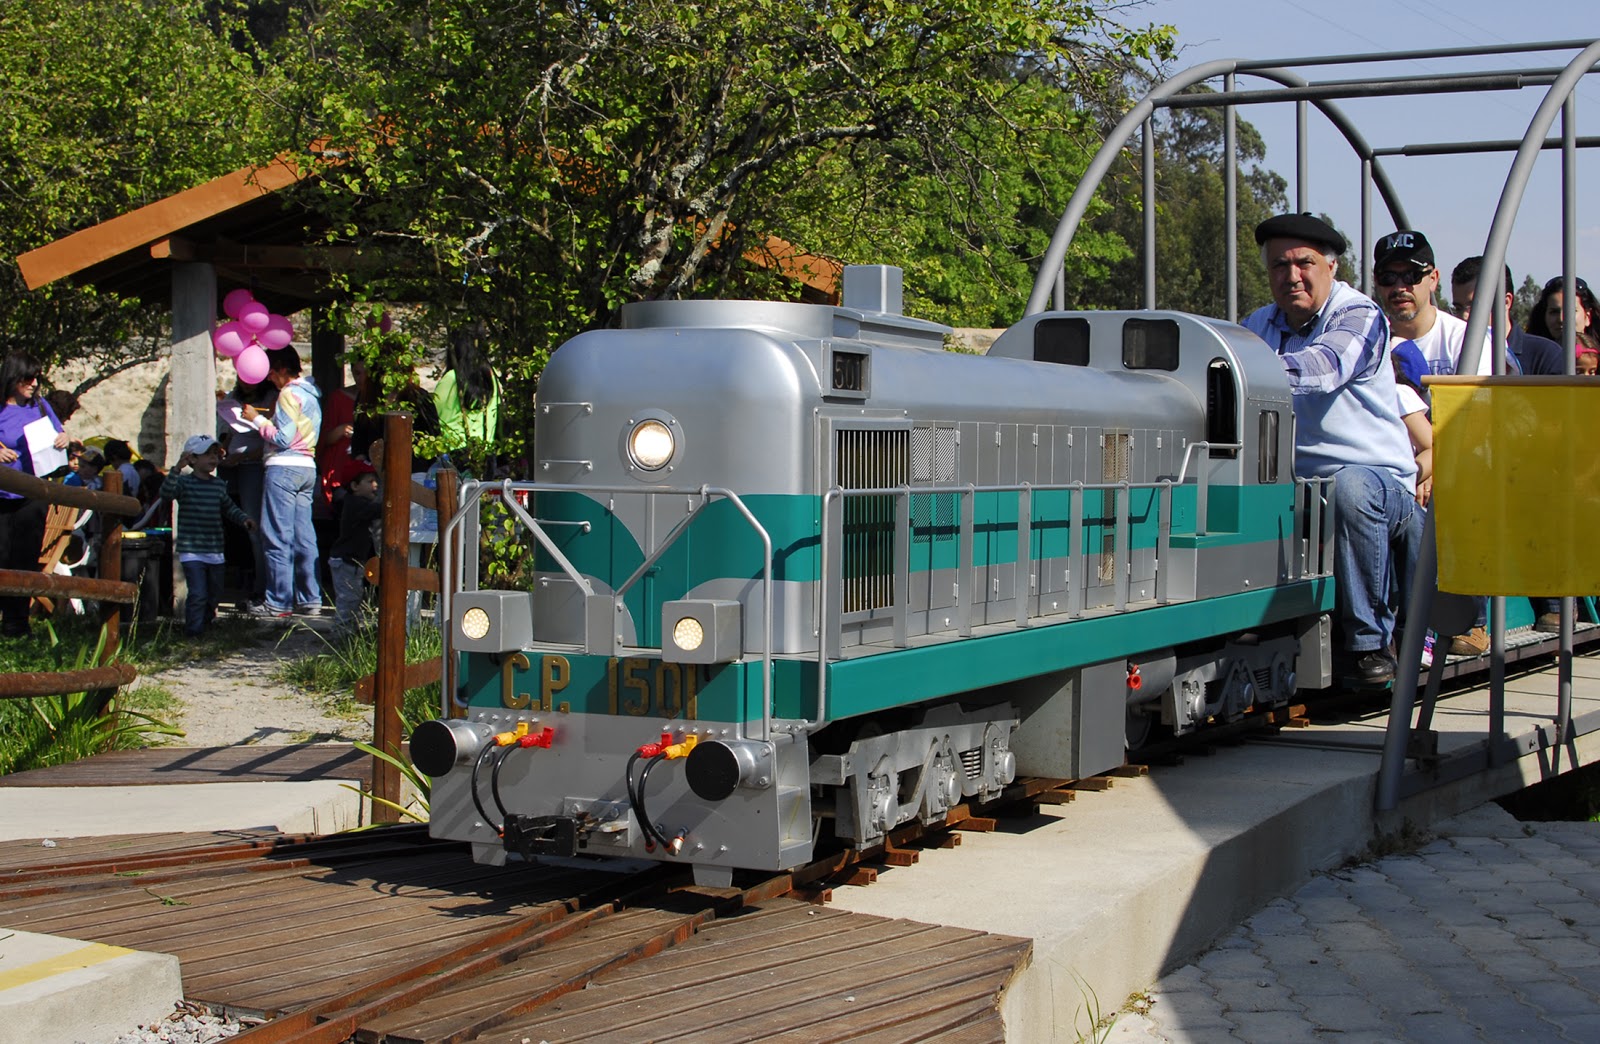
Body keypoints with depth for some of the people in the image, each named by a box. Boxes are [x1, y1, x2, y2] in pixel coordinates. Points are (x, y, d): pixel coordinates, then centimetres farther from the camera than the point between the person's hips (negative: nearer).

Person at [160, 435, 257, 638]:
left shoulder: (219, 485, 10)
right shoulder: (185, 482, -8)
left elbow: (229, 507, 21)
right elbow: (166, 493, -26)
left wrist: (243, 519, 4)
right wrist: (177, 469, -37)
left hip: (215, 551, 6)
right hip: (192, 551, -6)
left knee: (214, 594, 16)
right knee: (198, 594, -13)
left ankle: (206, 623, 37)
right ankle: (193, 632, -6)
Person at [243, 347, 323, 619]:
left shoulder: (289, 394, -10)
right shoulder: (311, 394, 18)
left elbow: (282, 438, -15)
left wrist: (258, 419, -5)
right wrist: (265, 419, 15)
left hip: (284, 467, -9)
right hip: (308, 467, 9)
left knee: (278, 537, -6)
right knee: (304, 536, 9)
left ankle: (279, 602, -6)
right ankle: (310, 599, 8)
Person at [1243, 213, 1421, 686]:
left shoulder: (1359, 316, -6)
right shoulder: (1259, 325, 16)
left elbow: (1326, 367, -28)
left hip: (1377, 475, -4)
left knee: (1348, 487, -39)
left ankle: (1370, 641, -24)